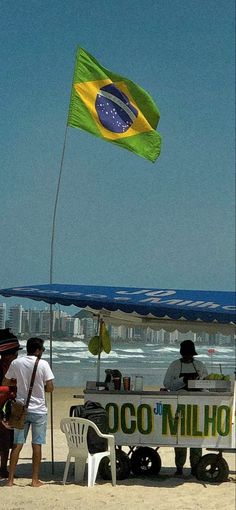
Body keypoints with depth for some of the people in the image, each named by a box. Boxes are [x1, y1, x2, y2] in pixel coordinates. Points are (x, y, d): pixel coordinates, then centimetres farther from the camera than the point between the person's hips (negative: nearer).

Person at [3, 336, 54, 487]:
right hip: (38, 409, -3)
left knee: (17, 444, 8)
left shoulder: (16, 363, -1)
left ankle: (11, 479, 9)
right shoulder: (43, 364, -10)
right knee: (37, 445, 5)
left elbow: (5, 383, 8)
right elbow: (50, 388, -11)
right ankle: (35, 479, 8)